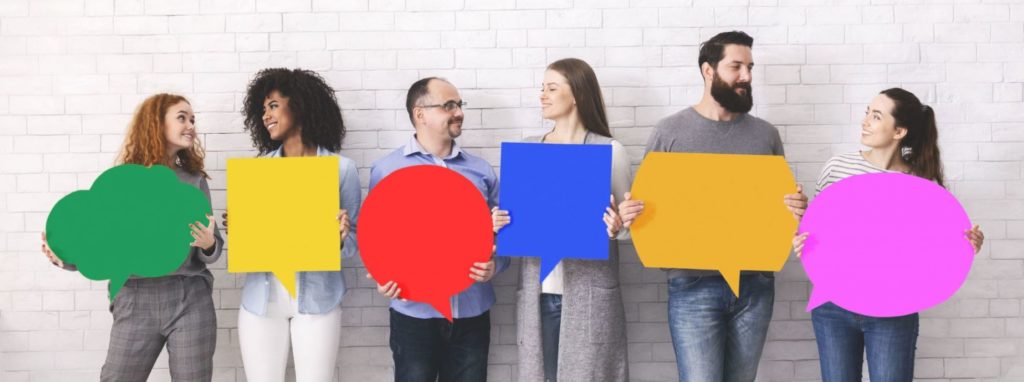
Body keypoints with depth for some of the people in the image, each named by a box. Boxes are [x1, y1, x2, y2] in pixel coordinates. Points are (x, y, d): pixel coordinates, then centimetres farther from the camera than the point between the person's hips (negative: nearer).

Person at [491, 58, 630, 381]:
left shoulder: (609, 150, -2)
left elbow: (626, 219, 3)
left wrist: (617, 227, -19)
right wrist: (499, 224, -6)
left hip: (589, 291, -3)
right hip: (537, 291, 4)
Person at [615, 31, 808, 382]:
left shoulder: (766, 134, 9)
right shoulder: (669, 131, -1)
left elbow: (781, 203, 15)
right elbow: (645, 202, 3)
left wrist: (797, 209, -8)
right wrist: (629, 216, -19)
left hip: (755, 284, 4)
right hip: (694, 285, -3)